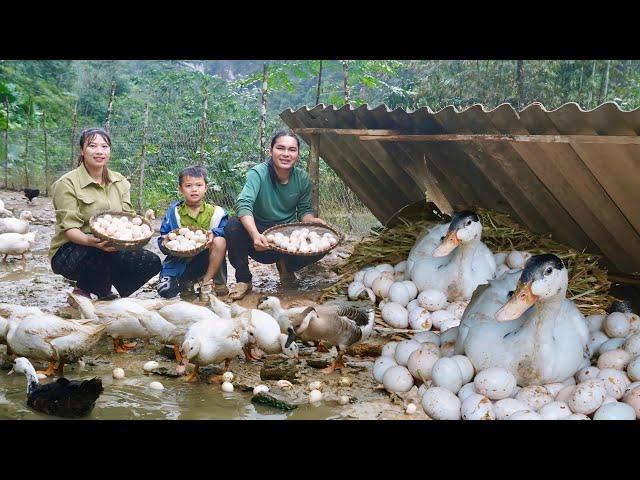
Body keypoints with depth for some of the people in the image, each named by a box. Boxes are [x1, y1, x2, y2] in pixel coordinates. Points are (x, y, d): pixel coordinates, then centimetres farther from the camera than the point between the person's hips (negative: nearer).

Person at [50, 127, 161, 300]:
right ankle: (83, 289, -7)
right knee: (103, 253, -37)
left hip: (111, 247, 6)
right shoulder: (67, 183, -10)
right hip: (70, 252, -6)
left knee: (152, 262, -13)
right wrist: (90, 241, -38)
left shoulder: (120, 182, 9)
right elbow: (69, 228, -17)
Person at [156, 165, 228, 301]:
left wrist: (213, 235, -28)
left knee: (219, 240, -28)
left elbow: (225, 234, -8)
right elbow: (162, 240, 1)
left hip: (205, 260, -1)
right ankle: (186, 283, 17)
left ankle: (206, 282, -11)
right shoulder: (174, 212, 0)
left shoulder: (215, 212, -3)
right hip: (179, 262, 1)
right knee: (165, 290, -21)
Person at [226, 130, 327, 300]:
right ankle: (243, 280, -11)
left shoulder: (302, 178, -5)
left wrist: (312, 220, -18)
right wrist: (255, 235, -50)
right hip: (260, 240, -3)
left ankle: (286, 266, 12)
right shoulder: (258, 173, -19)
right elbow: (243, 205, -33)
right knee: (233, 225, -32)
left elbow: (304, 210, 7)